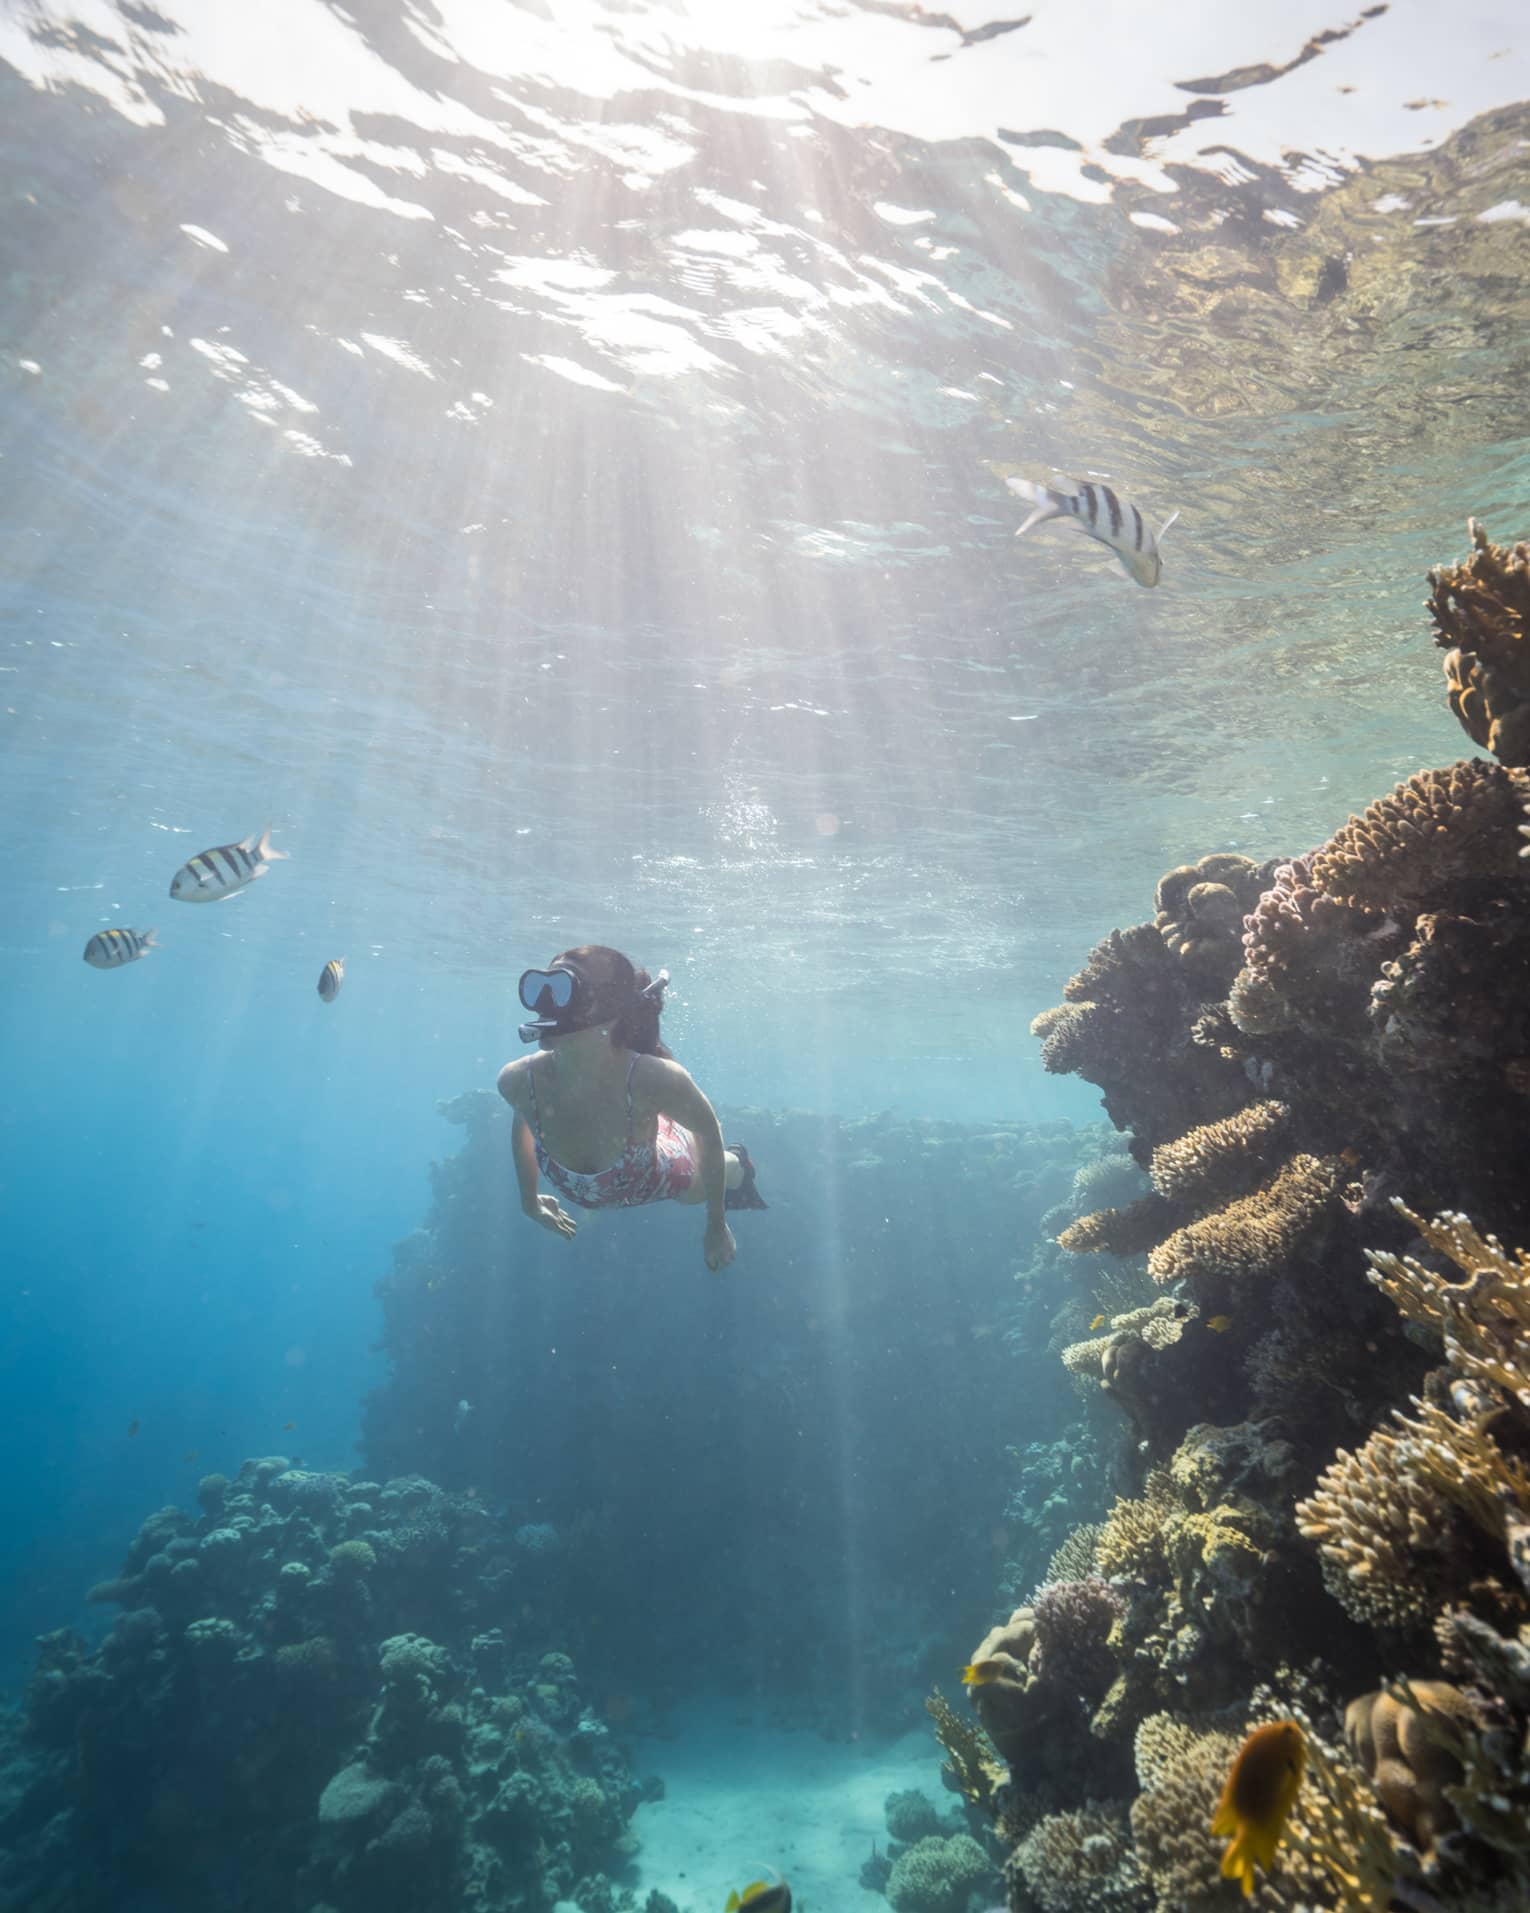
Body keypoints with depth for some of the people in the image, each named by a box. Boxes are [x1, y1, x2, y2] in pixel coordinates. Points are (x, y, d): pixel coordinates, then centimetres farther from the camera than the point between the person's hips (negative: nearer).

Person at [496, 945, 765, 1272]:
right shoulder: (516, 1080, -36)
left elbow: (709, 1131, -25)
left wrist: (717, 1226, -13)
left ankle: (737, 1165, 66)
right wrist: (529, 1199, 5)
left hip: (669, 1168, -3)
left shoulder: (653, 1078, -47)